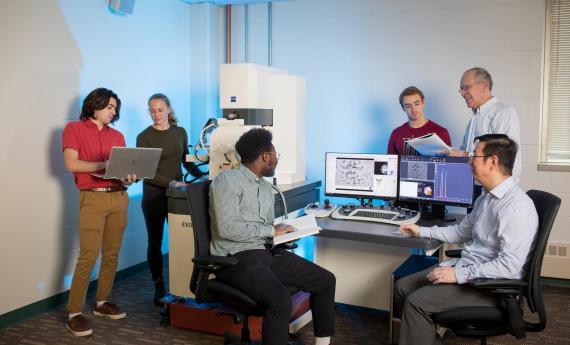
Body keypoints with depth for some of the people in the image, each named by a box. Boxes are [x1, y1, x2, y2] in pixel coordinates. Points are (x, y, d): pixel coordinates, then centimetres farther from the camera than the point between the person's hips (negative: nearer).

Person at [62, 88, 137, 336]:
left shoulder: (117, 136, 17)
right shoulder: (74, 129, 3)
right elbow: (71, 164, -8)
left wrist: (128, 177, -9)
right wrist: (106, 165, -12)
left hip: (119, 197, 5)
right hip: (92, 198, -5)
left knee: (112, 254, 8)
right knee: (88, 256, -9)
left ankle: (102, 302, 22)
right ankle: (74, 313, -1)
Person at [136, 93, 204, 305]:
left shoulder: (180, 133, 7)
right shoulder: (144, 137, -5)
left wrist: (203, 176, 1)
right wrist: (170, 183, -24)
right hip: (154, 195, -3)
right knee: (155, 242, 6)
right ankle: (159, 287, 17)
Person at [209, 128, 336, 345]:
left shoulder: (266, 188, 18)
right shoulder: (227, 180, -10)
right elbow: (227, 228, -20)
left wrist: (283, 231, 1)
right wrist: (271, 231, -13)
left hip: (268, 252, 9)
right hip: (237, 257, -8)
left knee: (326, 281, 2)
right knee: (280, 299, -33)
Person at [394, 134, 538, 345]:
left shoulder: (517, 206, -22)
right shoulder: (486, 197, 10)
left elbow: (509, 266, -28)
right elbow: (461, 232, 25)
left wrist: (459, 275, -25)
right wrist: (421, 231, 22)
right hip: (466, 267, 10)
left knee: (416, 302, -20)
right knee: (402, 287, 4)